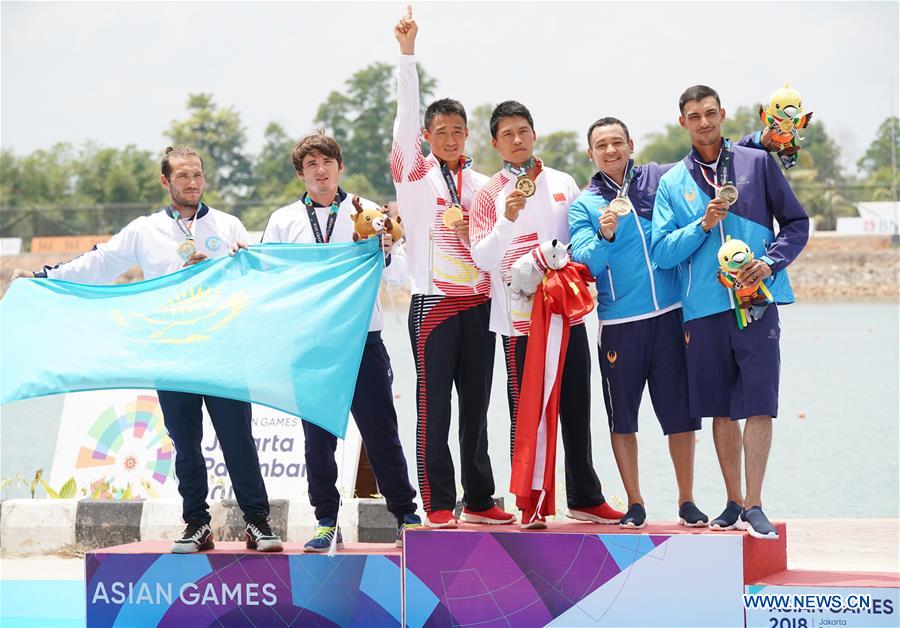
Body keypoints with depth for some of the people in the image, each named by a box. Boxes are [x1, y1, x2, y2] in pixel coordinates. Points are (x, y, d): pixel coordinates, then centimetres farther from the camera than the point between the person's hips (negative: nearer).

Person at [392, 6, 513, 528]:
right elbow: (406, 113, -7)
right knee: (433, 405, -4)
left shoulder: (481, 184, 15)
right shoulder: (415, 173, 4)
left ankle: (479, 499, 13)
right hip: (434, 302, -4)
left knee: (476, 405, 7)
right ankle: (438, 503, -1)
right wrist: (408, 51, -16)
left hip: (478, 304, 4)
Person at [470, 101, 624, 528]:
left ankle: (585, 498, 15)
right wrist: (508, 218, -23)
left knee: (576, 410, 8)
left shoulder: (563, 185, 9)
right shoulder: (489, 195, -1)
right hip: (519, 318, -3)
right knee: (525, 413, -2)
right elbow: (482, 258, -10)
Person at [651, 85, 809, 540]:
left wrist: (770, 263, -9)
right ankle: (734, 503, 17)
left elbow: (797, 223, 8)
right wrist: (703, 225, -11)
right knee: (722, 411, 7)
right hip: (703, 309, 2)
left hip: (756, 302, -2)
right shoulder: (672, 183, 10)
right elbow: (661, 251, 3)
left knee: (758, 405, -8)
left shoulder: (758, 163, 7)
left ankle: (753, 506, -6)